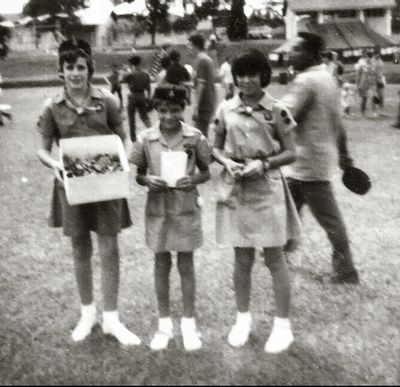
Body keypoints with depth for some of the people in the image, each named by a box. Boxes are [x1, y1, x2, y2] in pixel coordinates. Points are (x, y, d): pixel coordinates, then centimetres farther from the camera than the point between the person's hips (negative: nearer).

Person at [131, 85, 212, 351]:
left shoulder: (195, 138, -6)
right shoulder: (147, 139, -4)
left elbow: (206, 172, 2)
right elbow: (137, 173, 5)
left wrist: (194, 180, -18)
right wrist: (147, 180, -16)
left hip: (186, 208, -1)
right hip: (158, 209, 1)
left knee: (186, 264, 8)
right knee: (161, 264, 11)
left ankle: (189, 322, 24)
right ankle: (165, 323, 27)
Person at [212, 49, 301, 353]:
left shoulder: (276, 111, -5)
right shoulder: (226, 110, 2)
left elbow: (291, 153, -3)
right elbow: (216, 148, 10)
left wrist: (263, 164, -18)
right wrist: (227, 162, -11)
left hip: (267, 189, -2)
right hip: (236, 190, 3)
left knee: (275, 258, 4)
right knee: (242, 259, 11)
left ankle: (283, 324, 16)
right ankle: (243, 318, 27)